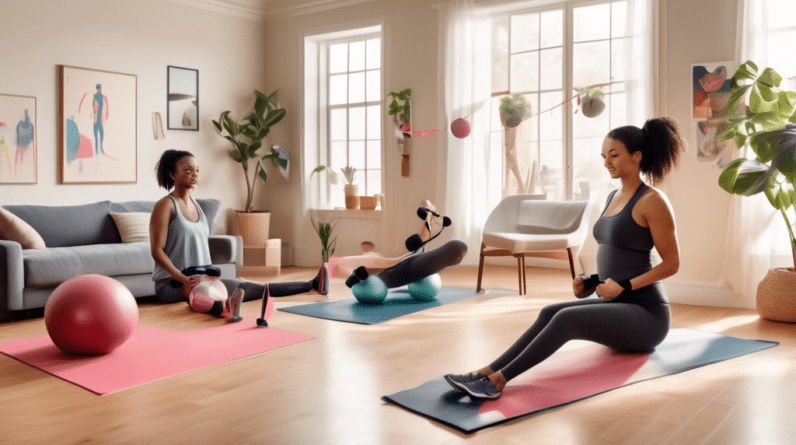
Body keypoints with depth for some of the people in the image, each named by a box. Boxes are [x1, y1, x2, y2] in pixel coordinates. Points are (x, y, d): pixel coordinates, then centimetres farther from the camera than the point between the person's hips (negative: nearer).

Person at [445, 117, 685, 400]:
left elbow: (671, 263, -11)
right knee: (549, 313, -18)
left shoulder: (652, 201, -11)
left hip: (646, 313, -7)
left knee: (566, 319, -29)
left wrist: (624, 286, -19)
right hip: (615, 306, 7)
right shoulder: (614, 197, 14)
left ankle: (498, 380, -32)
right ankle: (486, 372, -28)